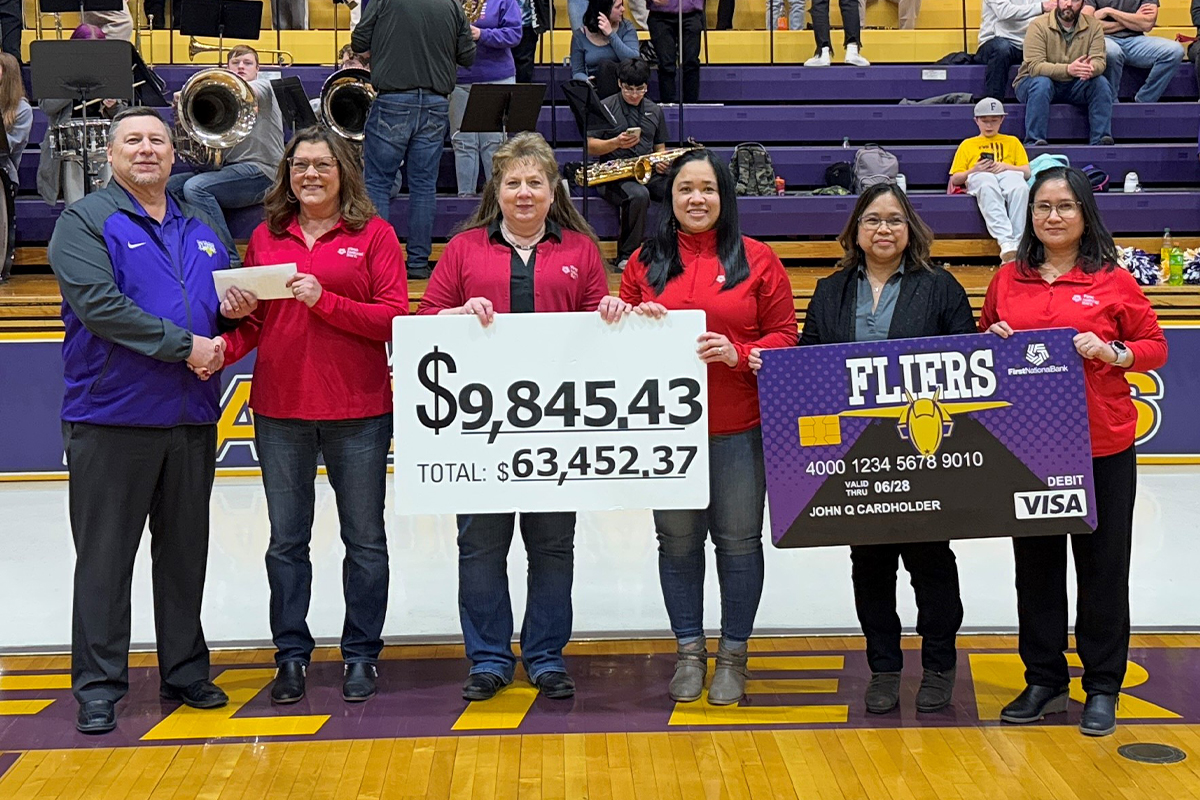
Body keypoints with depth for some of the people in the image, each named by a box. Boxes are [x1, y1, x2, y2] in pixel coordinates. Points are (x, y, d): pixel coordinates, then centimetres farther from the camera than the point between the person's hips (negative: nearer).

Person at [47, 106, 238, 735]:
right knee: (105, 559, 1)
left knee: (185, 553, 13)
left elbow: (224, 310, 21)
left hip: (192, 419, 5)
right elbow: (98, 305, -16)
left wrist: (223, 339, -3)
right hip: (111, 418, -5)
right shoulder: (85, 222, -2)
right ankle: (98, 688, 10)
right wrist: (184, 345, -17)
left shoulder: (200, 231, 15)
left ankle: (186, 672, 24)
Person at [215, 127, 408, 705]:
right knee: (286, 540, 9)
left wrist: (323, 299, -17)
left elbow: (395, 319, -9)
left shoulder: (373, 233, 0)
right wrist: (224, 348, -7)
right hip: (279, 409, 3)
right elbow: (253, 323, 12)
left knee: (364, 539, 7)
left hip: (358, 409, -3)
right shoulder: (266, 237, 9)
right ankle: (291, 655, 20)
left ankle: (361, 655, 19)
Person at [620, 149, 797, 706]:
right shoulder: (645, 262, 9)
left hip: (739, 428, -1)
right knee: (677, 541, 8)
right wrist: (635, 323, -8)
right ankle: (689, 651, 23)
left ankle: (733, 655, 21)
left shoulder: (757, 260, 3)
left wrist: (738, 354, -15)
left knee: (739, 540, 5)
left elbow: (784, 335, 1)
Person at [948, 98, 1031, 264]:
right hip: (978, 178, -1)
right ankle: (1006, 244, -60)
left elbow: (1026, 172, 17)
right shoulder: (967, 145, 29)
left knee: (1021, 187, -40)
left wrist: (1006, 166, -3)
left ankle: (1018, 243, -49)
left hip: (1008, 174, 1)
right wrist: (973, 170, -2)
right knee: (988, 186, -42)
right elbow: (954, 179, 18)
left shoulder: (1012, 142, 31)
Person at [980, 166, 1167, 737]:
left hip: (1102, 449, -3)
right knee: (1035, 566, 12)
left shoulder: (1113, 280, -3)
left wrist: (1113, 353, -16)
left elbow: (1156, 345, 2)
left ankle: (1102, 688, 19)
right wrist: (992, 340, -4)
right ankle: (1044, 680, 26)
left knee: (1102, 569, 5)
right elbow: (984, 338, 18)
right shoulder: (1007, 280, 6)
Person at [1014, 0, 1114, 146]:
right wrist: (1068, 69, -43)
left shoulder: (1093, 26, -3)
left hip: (1073, 86, 4)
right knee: (1041, 83, -36)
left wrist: (1091, 68, -40)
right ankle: (1034, 142, -35)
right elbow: (1035, 66, -27)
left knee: (1101, 84, -21)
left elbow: (1099, 61, -13)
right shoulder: (1039, 25, -16)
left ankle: (1102, 140, -20)